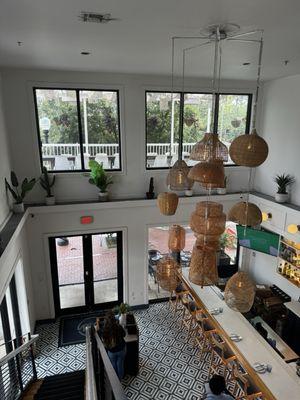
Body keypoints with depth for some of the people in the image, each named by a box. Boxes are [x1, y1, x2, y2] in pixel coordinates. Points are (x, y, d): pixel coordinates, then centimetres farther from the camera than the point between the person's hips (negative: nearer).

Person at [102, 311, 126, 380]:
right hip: (121, 349, 0)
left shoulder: (105, 329, -26)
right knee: (120, 364, 25)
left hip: (111, 351, 0)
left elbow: (103, 339, -9)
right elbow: (124, 334, -7)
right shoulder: (118, 327, -27)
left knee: (113, 365, 27)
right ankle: (120, 378, 46)